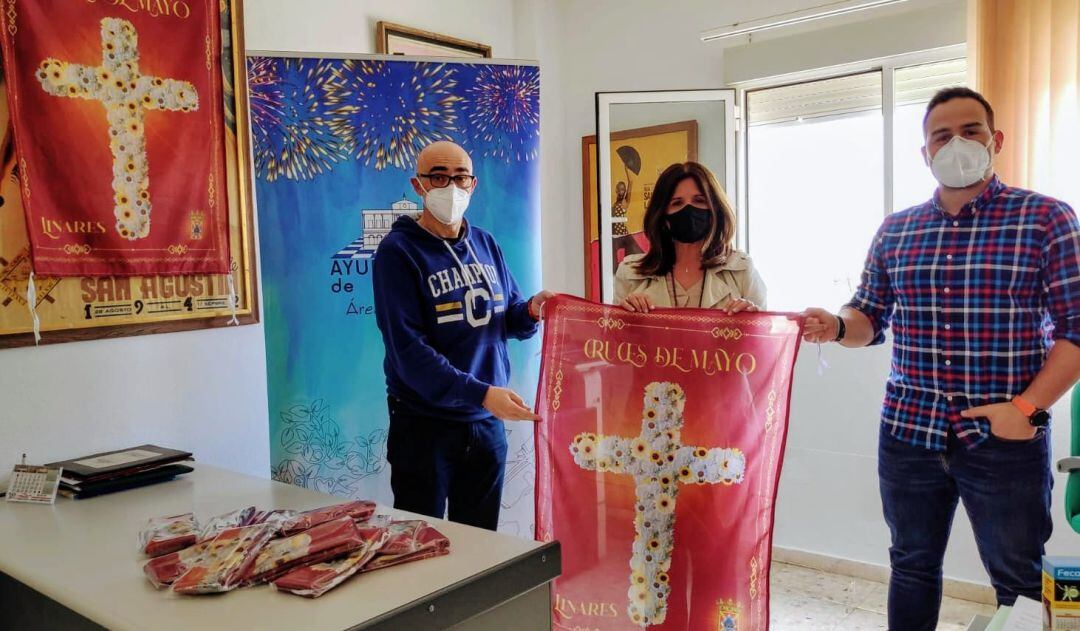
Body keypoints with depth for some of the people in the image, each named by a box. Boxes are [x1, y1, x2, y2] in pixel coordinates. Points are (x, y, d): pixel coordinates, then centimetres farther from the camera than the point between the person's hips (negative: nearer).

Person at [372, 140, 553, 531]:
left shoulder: (486, 245, 7)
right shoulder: (398, 252, -11)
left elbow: (508, 319, 13)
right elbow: (407, 348, -21)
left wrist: (531, 311, -11)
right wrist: (480, 393, -30)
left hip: (487, 424, 5)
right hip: (424, 425, -5)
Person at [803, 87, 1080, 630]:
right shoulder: (894, 231, 7)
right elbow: (869, 317, 11)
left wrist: (1027, 407, -15)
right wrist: (836, 327, -11)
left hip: (1004, 441, -3)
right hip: (907, 435, 4)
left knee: (1020, 583, 12)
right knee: (912, 566, 18)